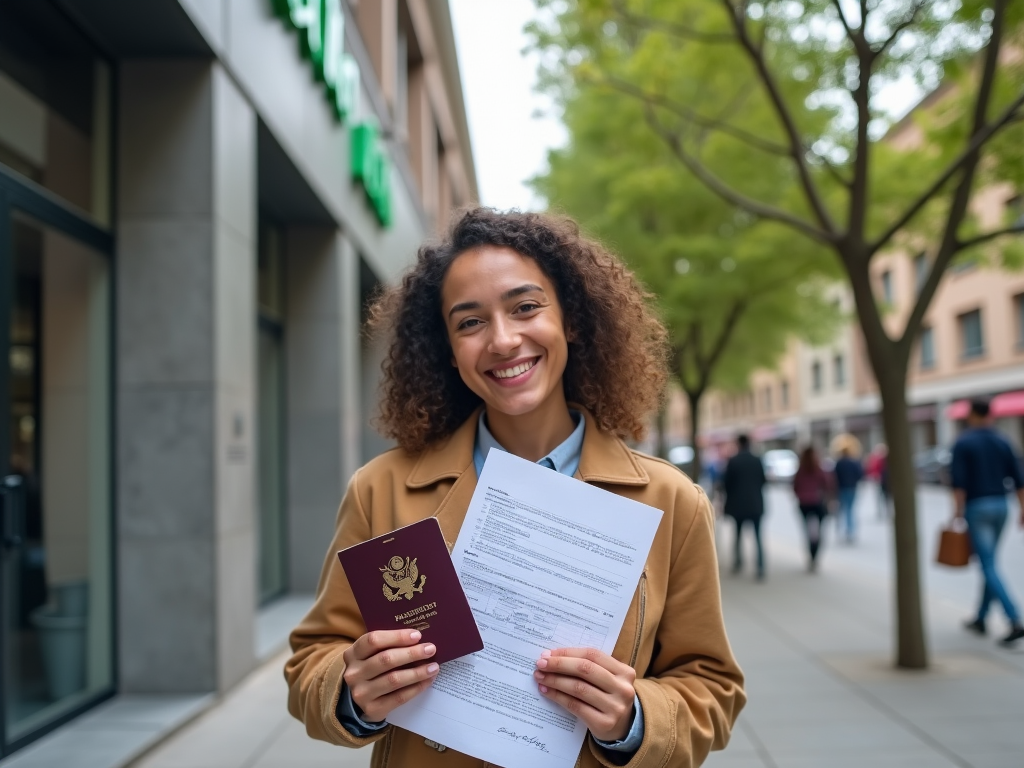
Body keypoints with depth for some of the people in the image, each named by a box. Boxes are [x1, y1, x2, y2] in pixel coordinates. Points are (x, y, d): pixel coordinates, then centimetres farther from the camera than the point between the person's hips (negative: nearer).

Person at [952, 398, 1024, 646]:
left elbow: (959, 481, -16)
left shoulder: (962, 443, -7)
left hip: (977, 508, -6)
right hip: (1000, 506, 6)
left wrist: (958, 511, -13)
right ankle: (980, 619, 25)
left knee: (989, 567, -8)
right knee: (988, 562, 18)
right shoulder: (1002, 442, 9)